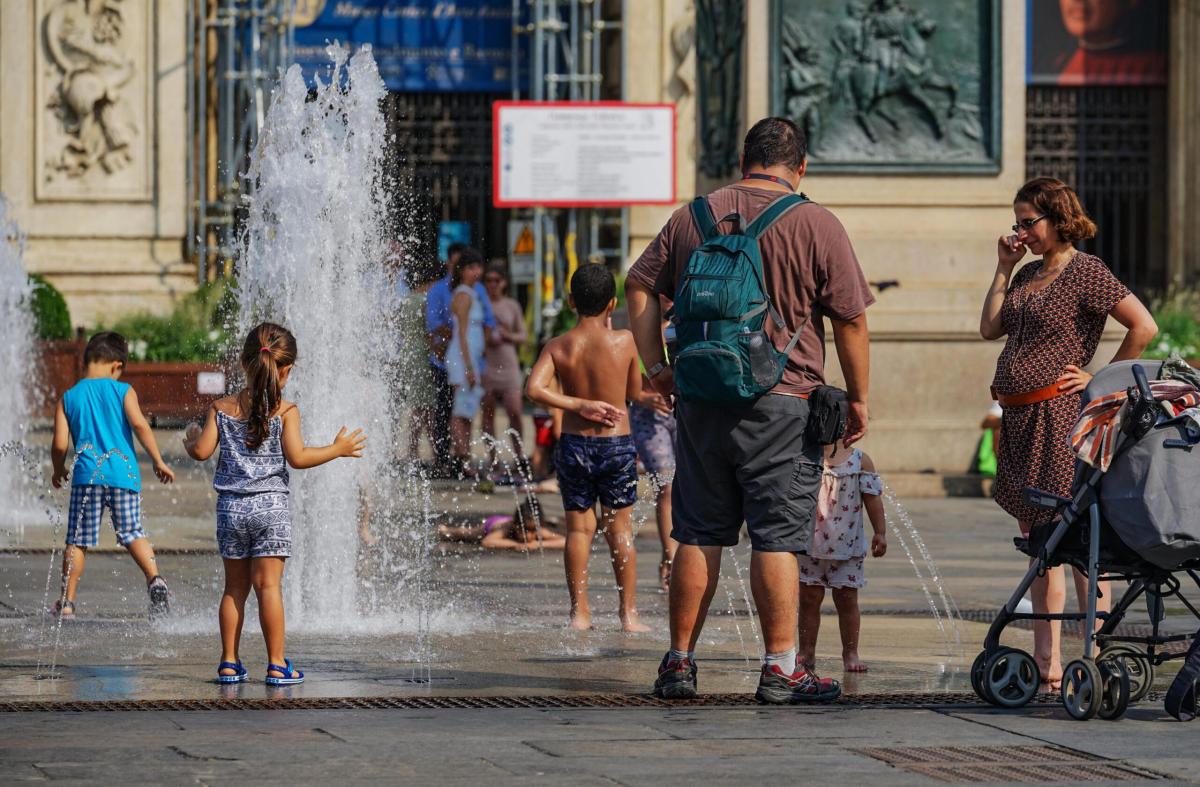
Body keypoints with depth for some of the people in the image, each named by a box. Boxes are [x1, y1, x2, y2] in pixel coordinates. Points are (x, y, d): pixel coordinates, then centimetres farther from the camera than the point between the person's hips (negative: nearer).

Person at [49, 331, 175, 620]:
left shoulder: (68, 398, 7)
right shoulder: (122, 391, 2)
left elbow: (60, 444, 3)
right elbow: (139, 424, -10)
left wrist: (58, 471, 22)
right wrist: (158, 461, -5)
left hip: (87, 475, 0)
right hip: (123, 473, 0)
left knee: (78, 541, 6)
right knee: (132, 533, 7)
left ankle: (67, 601, 5)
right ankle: (154, 578, -15)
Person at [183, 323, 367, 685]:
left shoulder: (222, 408, 2)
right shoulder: (286, 411, -7)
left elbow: (202, 451, -2)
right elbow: (297, 457, -15)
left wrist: (190, 440, 21)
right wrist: (337, 450, -3)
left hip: (231, 506, 3)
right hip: (271, 506, -3)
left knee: (234, 587, 10)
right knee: (268, 585, -1)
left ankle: (229, 662, 11)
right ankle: (277, 664, -1)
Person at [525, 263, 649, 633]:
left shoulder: (558, 347, -5)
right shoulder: (624, 341, -8)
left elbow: (534, 388, -18)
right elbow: (635, 392, 4)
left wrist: (579, 405, -11)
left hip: (574, 445, 1)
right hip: (617, 445, -1)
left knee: (579, 527, 9)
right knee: (620, 528, 7)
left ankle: (579, 611, 7)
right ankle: (628, 613, 8)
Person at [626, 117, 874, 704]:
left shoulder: (693, 216, 7)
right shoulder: (816, 226, -5)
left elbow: (639, 285, 10)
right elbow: (850, 320, -4)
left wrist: (657, 367, 12)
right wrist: (857, 399, 4)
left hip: (701, 398, 4)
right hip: (781, 406, -4)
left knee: (698, 535, 9)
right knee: (776, 538, -2)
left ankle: (679, 662, 12)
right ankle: (780, 670, -3)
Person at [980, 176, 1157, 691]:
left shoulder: (1085, 272, -8)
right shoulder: (1029, 273, 15)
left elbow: (1144, 327, -14)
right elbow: (990, 329, 13)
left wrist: (1102, 380, -10)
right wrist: (1003, 269, 9)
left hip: (1060, 415, -9)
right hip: (1019, 418, 9)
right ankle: (1045, 662, 12)